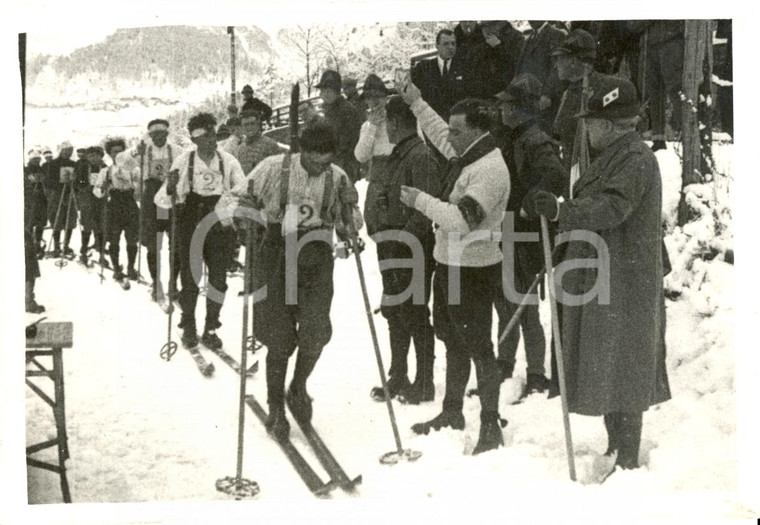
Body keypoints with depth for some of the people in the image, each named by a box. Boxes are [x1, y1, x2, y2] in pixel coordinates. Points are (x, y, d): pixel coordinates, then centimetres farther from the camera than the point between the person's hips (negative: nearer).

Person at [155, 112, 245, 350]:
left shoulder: (228, 161, -1)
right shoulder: (183, 161, -4)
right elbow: (163, 201, -4)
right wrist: (170, 189, -26)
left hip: (220, 226, 1)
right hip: (190, 225, -1)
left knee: (218, 279, 3)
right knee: (189, 277, 4)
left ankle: (210, 329, 19)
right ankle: (188, 327, 21)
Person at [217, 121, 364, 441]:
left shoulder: (338, 177, 2)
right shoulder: (274, 168, -6)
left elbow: (349, 228, 13)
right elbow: (228, 201, -3)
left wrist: (349, 208, -9)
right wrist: (240, 210, -25)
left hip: (317, 258, 2)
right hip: (278, 255, -2)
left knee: (315, 331, -12)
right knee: (279, 339, -1)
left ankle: (298, 388, 19)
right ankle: (276, 409, 19)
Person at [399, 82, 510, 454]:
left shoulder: (490, 169, -23)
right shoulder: (465, 154, 6)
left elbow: (462, 220, -32)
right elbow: (438, 133, 28)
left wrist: (420, 200, -25)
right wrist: (416, 104, 24)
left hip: (474, 270, -10)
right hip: (449, 263, 10)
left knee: (477, 346, -5)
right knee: (452, 339, 20)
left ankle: (491, 427, 5)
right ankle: (452, 412, 35)